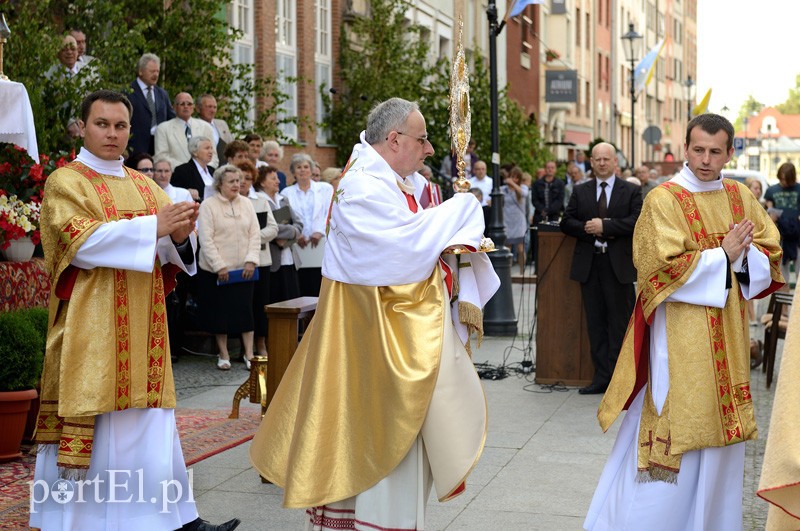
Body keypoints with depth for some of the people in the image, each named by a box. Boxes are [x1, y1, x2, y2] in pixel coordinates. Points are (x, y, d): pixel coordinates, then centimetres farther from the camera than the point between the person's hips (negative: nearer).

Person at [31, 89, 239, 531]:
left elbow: (167, 255, 10)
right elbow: (81, 242, -17)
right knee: (92, 424, -4)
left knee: (149, 424, 5)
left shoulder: (144, 186, 16)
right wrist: (153, 227, -22)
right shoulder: (65, 182, -1)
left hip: (141, 327, 5)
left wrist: (179, 236, -13)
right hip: (91, 328, -5)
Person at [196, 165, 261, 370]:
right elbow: (206, 239, -10)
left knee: (246, 310, -1)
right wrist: (220, 266, -15)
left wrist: (251, 260, -6)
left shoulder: (246, 203, 8)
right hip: (216, 270, -3)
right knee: (220, 312, 3)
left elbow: (255, 234, 6)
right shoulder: (208, 205, -5)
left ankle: (249, 354, 5)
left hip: (243, 269, 3)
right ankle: (224, 355, 14)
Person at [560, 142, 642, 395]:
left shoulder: (631, 191, 4)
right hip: (589, 264, 3)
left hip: (618, 264, -3)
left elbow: (637, 222, -9)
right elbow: (566, 222, 7)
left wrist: (605, 226, -15)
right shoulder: (580, 191, 13)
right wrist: (589, 230, -11)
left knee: (619, 322, 0)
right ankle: (601, 377, 11)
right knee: (595, 322, 6)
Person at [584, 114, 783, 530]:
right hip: (679, 337, -6)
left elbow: (771, 254, 9)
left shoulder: (740, 197, 8)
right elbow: (662, 269, -16)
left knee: (721, 435, 12)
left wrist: (743, 255, -12)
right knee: (675, 430, -3)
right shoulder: (664, 200, -9)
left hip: (728, 336, 6)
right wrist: (722, 255, -14)